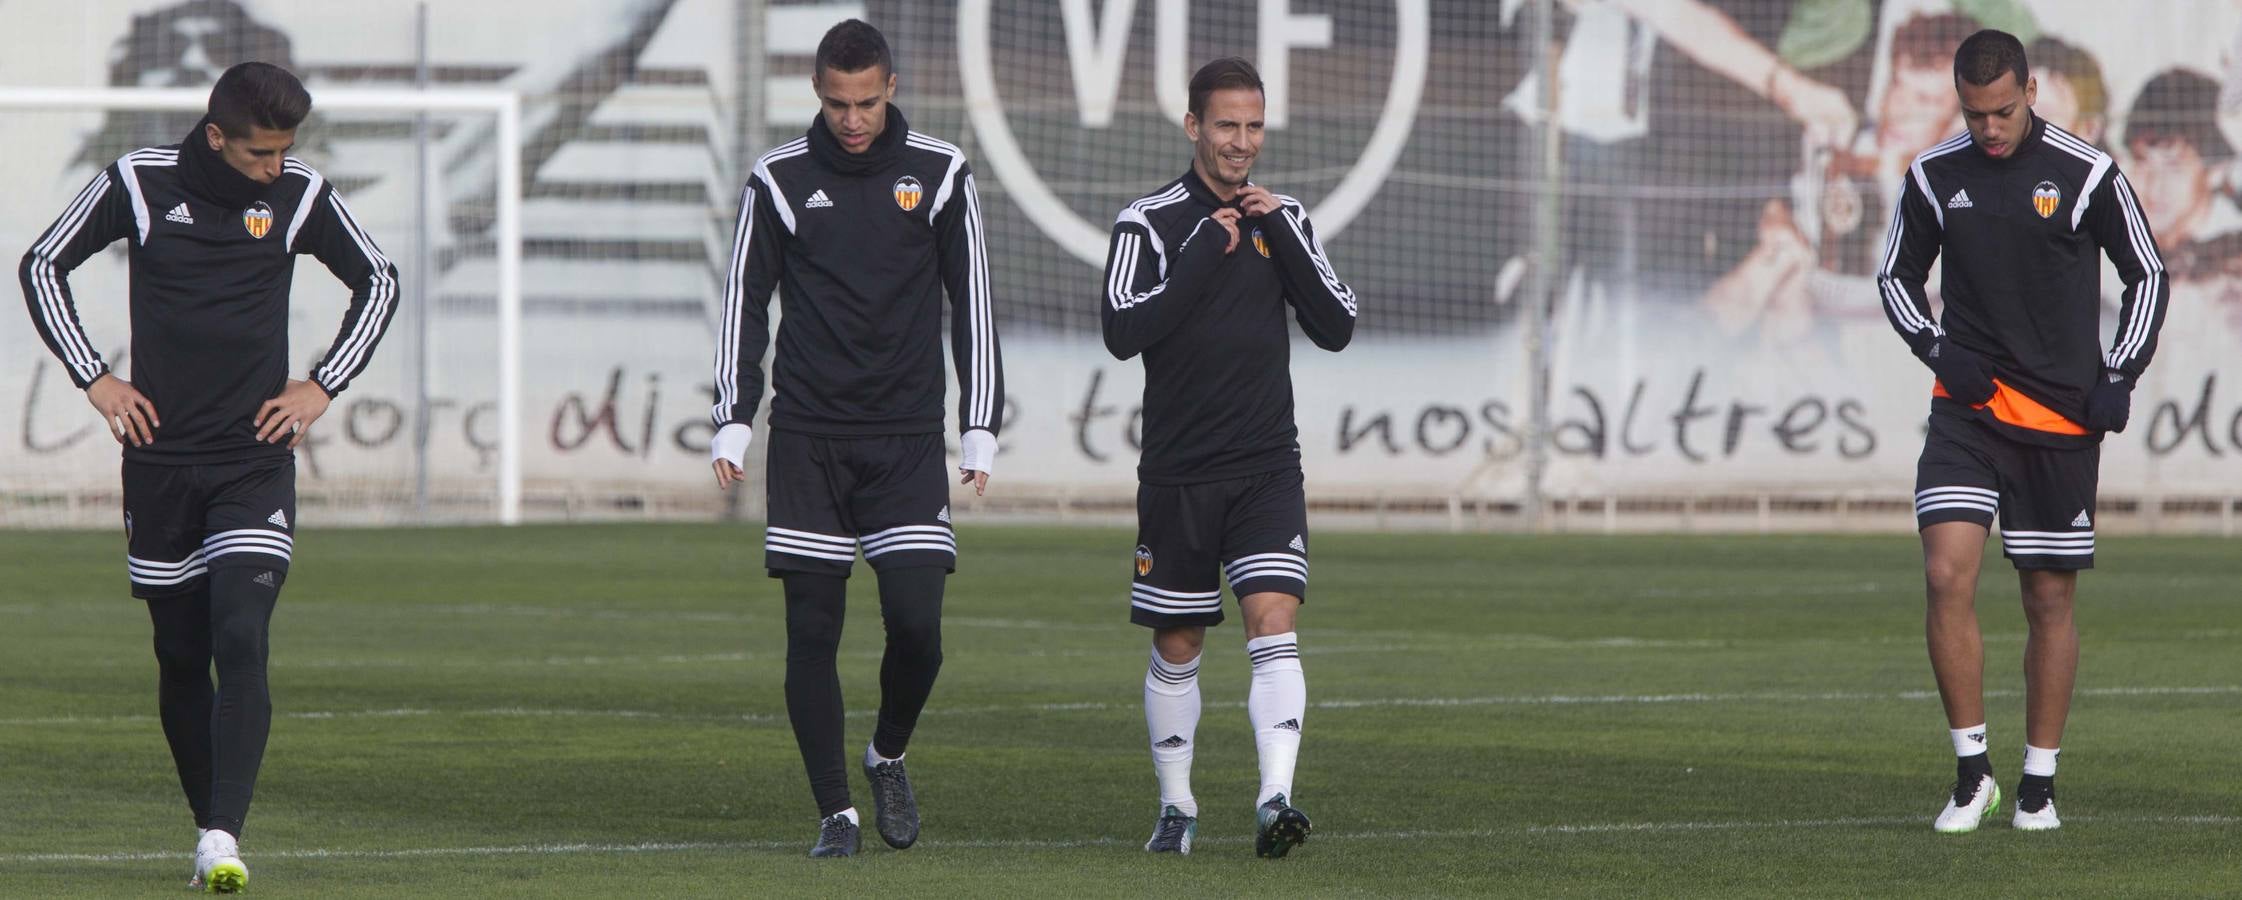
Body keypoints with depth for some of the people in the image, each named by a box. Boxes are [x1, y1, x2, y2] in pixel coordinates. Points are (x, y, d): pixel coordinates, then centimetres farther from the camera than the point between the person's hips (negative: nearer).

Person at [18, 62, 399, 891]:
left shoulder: (301, 196, 0)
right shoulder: (139, 184, -4)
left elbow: (377, 281, 15)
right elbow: (43, 266, 8)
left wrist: (322, 387, 6)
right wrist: (95, 379, 1)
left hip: (256, 462, -1)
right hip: (160, 461, 1)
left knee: (241, 641, -17)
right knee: (181, 659, 6)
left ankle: (224, 837, -22)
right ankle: (209, 826, 19)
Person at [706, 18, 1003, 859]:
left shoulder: (940, 174, 3)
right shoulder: (780, 179, 2)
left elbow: (971, 306, 7)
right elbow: (745, 305, 7)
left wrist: (981, 430, 3)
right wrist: (732, 425, -1)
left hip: (907, 440, 0)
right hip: (808, 437, 0)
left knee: (916, 622, -10)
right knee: (812, 631, -4)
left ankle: (888, 757, 18)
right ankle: (835, 812, 4)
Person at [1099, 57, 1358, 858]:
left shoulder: (1283, 218, 7)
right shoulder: (1149, 222, -4)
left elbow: (1336, 327, 1)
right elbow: (1124, 331, -17)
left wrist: (1279, 235, -8)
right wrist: (1207, 252, -18)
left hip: (1268, 469, 1)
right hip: (1178, 474, -1)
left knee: (1273, 624, -16)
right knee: (1176, 648, 8)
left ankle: (1275, 798, -25)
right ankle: (1175, 807, 24)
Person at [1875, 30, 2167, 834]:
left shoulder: (2087, 175, -4)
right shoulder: (1934, 177, 2)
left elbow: (2147, 274, 6)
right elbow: (1897, 276, 14)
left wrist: (2119, 376, -5)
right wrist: (1938, 349, -4)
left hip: (2062, 418, -1)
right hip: (1967, 410, 1)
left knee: (2050, 598, 5)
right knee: (1947, 576, -16)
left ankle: (2038, 787, 18)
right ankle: (1971, 774, -6)